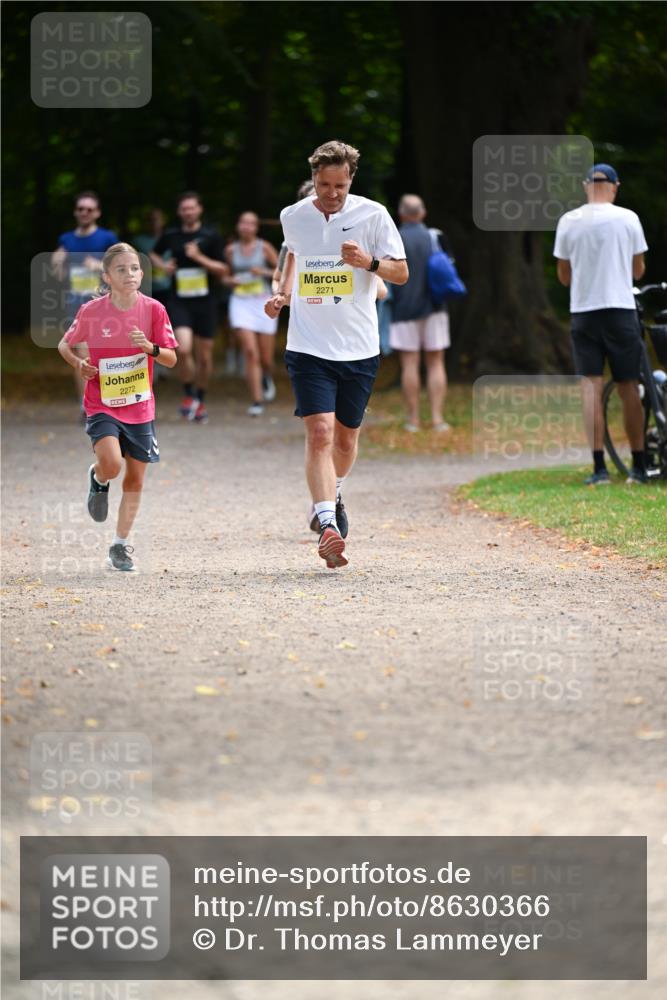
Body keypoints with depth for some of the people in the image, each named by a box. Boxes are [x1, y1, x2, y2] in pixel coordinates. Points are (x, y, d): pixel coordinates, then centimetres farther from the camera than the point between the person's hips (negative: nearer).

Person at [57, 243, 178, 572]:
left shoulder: (153, 309, -6)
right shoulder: (92, 311, -8)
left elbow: (171, 359, -4)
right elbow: (64, 344, 7)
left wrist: (150, 347, -23)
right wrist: (79, 364, -12)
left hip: (140, 406, 2)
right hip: (102, 405, -2)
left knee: (135, 479, 6)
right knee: (111, 463, -25)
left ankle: (120, 545, 19)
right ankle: (97, 479, 12)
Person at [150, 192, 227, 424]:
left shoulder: (210, 235, -1)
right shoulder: (171, 235, 4)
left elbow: (223, 270, -3)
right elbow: (153, 254, 24)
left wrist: (199, 258, -16)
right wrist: (162, 265, 2)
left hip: (205, 302, 0)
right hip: (180, 302, 0)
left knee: (204, 356, 6)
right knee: (184, 348, -20)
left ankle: (200, 401, 26)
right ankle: (188, 394, 1)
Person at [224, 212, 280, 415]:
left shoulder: (264, 248, -1)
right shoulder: (231, 250, 5)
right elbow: (226, 276, 18)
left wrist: (265, 272, -14)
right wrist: (229, 281, -5)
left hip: (264, 303, 0)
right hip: (240, 304, 0)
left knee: (266, 358, 5)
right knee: (250, 352, -16)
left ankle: (267, 378, 43)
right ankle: (256, 401, -13)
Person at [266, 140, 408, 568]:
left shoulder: (373, 215, -5)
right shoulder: (293, 217, 2)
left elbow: (402, 272, -1)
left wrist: (370, 262, -21)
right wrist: (282, 292, 10)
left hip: (359, 349, 0)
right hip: (309, 347, 0)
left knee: (346, 437, 14)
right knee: (320, 433, -16)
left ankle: (334, 497, 44)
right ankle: (328, 526, -25)